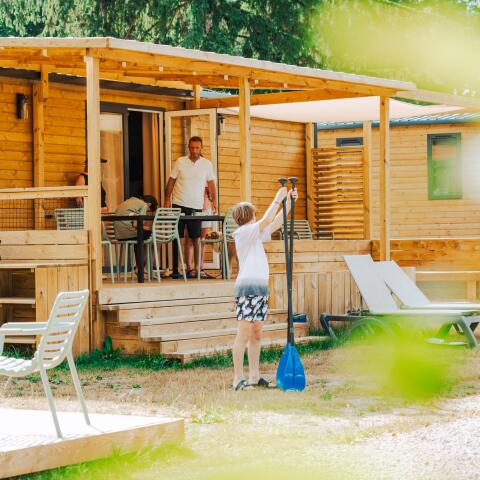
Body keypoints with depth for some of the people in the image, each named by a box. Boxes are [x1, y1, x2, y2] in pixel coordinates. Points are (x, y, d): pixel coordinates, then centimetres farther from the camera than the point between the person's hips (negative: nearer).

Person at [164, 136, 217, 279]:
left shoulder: (207, 164, 3)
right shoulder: (180, 162, 1)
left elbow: (211, 183, 8)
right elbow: (171, 181, 5)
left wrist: (214, 200, 0)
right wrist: (167, 199, -1)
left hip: (196, 206, 0)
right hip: (179, 204, 0)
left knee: (196, 238, 0)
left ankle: (197, 268, 7)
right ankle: (175, 269, 6)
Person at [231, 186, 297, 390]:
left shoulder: (255, 234, 19)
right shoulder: (243, 232, -6)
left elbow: (275, 223, 23)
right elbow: (266, 220, -16)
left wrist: (288, 203, 16)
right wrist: (278, 199, -7)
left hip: (260, 288, 9)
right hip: (247, 287, -9)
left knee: (256, 334, 9)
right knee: (244, 334, -10)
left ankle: (254, 377, 12)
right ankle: (238, 378, -11)